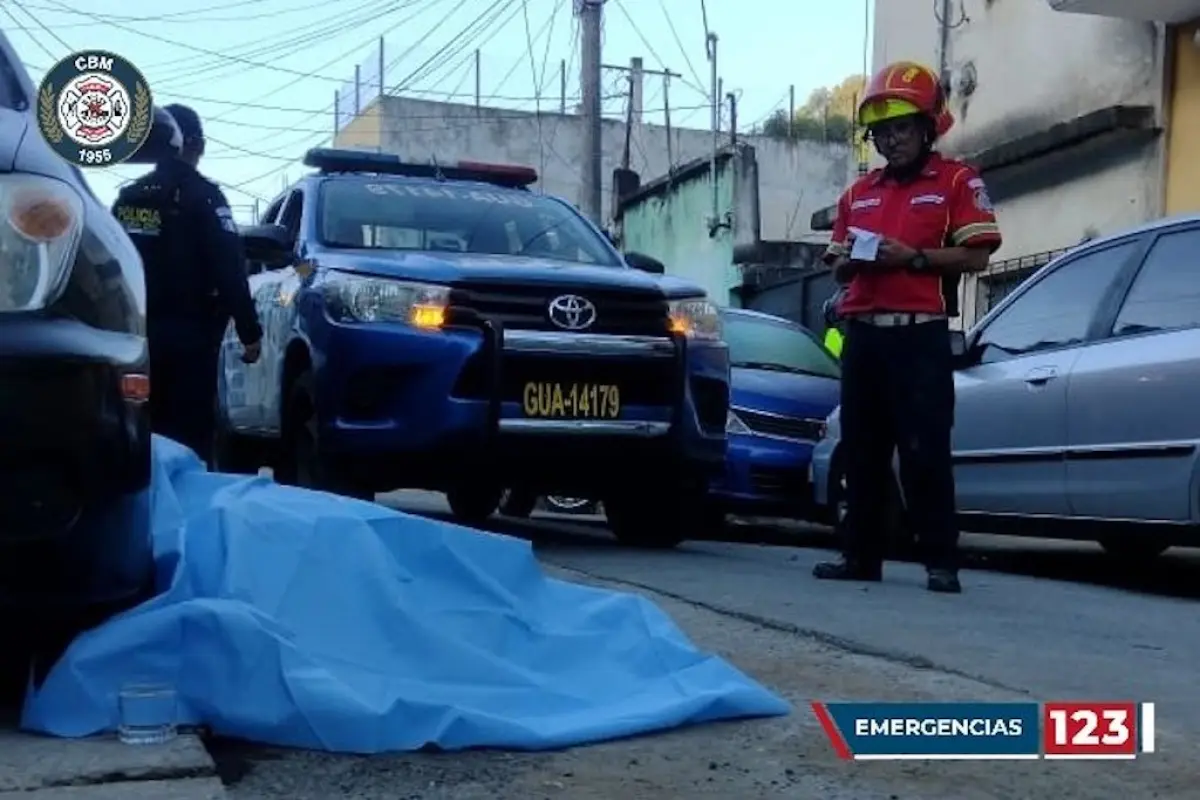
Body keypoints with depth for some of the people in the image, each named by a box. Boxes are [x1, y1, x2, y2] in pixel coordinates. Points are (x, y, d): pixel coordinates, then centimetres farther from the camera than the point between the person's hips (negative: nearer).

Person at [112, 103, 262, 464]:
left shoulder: (128, 197, 13)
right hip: (188, 333, -6)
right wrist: (250, 332, -11)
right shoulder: (201, 196, -7)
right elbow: (229, 270, -13)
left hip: (137, 332, 7)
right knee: (189, 431, -6)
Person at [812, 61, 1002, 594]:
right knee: (861, 451, 8)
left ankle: (941, 562, -2)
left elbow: (977, 255, -6)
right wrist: (849, 260, 1)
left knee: (925, 453, -8)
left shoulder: (957, 182, 3)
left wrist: (913, 257, -16)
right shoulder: (859, 193, 21)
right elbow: (840, 268, 25)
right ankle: (860, 555, 15)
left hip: (921, 336, -6)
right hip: (863, 335, 6)